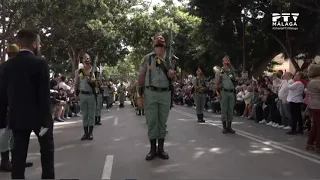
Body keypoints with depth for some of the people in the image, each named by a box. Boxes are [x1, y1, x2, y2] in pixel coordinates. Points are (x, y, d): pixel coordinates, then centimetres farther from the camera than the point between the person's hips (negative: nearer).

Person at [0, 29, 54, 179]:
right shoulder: (40, 63, -12)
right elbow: (44, 95, -16)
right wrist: (45, 120, -13)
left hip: (17, 117, 4)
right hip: (37, 116, -4)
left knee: (18, 153, 9)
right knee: (47, 148, 14)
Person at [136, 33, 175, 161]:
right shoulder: (147, 58, 3)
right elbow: (141, 77, 1)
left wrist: (172, 75, -7)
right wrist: (139, 96, -5)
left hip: (165, 94, 2)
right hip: (150, 94, -2)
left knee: (163, 122, 7)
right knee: (151, 122, 1)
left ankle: (161, 149, 16)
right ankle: (153, 149, 12)